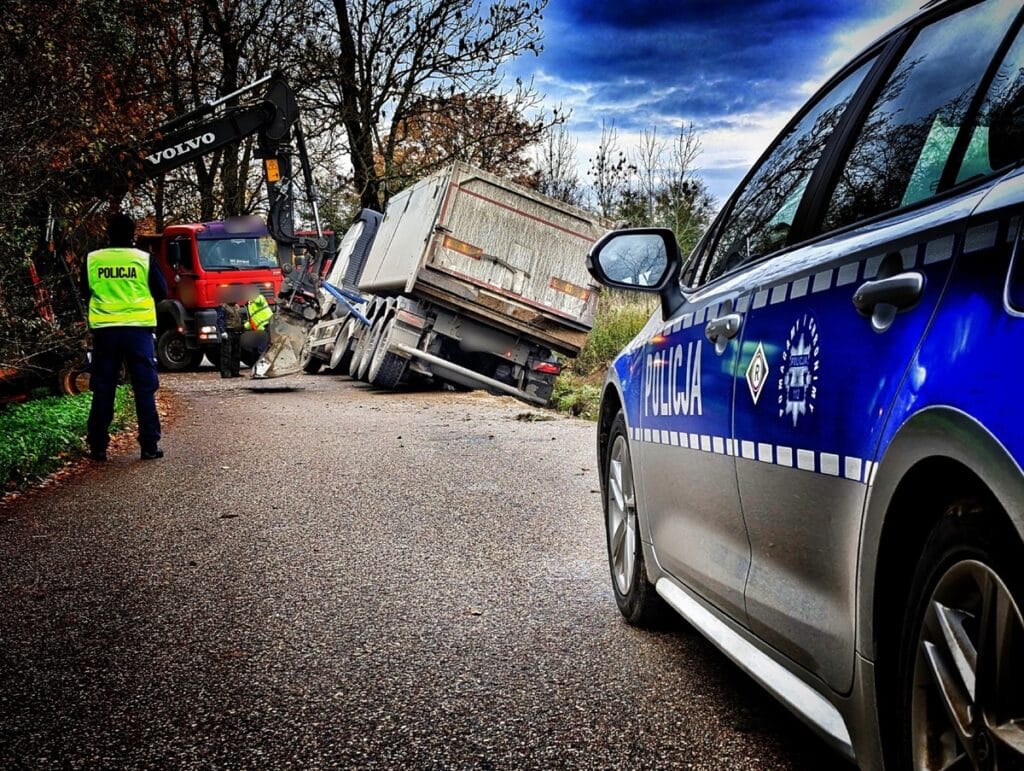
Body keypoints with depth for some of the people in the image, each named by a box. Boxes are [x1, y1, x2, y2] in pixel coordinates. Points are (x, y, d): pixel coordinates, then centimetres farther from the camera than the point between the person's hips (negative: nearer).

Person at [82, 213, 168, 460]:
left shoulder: (92, 260, 1)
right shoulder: (144, 259, -4)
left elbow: (85, 292, 13)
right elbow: (161, 292, 3)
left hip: (104, 330, 2)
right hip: (138, 329, -2)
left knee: (103, 389, 9)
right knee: (145, 389, 3)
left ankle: (98, 446, 10)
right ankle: (149, 445, 2)